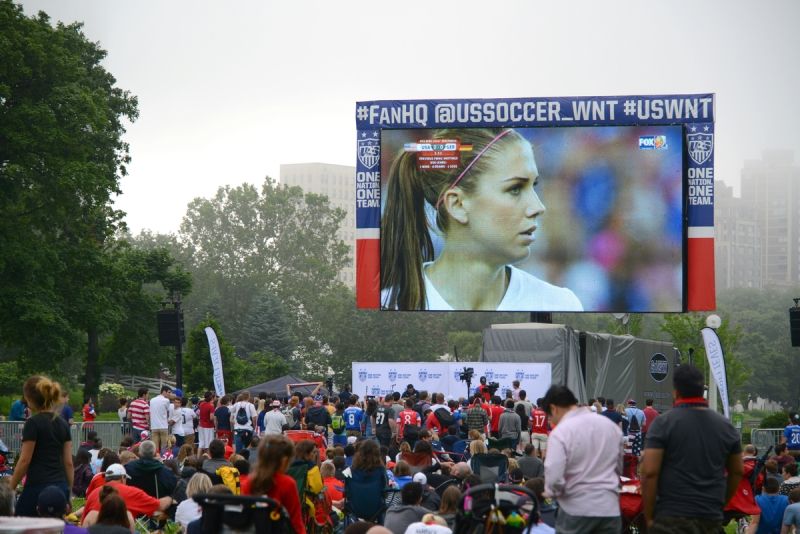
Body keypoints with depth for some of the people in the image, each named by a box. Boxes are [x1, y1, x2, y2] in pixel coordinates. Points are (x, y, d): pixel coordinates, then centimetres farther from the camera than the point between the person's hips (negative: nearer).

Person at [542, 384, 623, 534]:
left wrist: (551, 492, 2)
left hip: (576, 509, -5)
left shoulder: (561, 432, -11)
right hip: (610, 508, 5)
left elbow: (554, 477, -18)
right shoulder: (611, 426, 8)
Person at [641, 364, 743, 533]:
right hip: (712, 519, 5)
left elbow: (649, 472, -11)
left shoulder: (663, 424, -6)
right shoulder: (725, 426, 9)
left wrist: (649, 517, -4)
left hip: (671, 519, -5)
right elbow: (737, 472, 16)